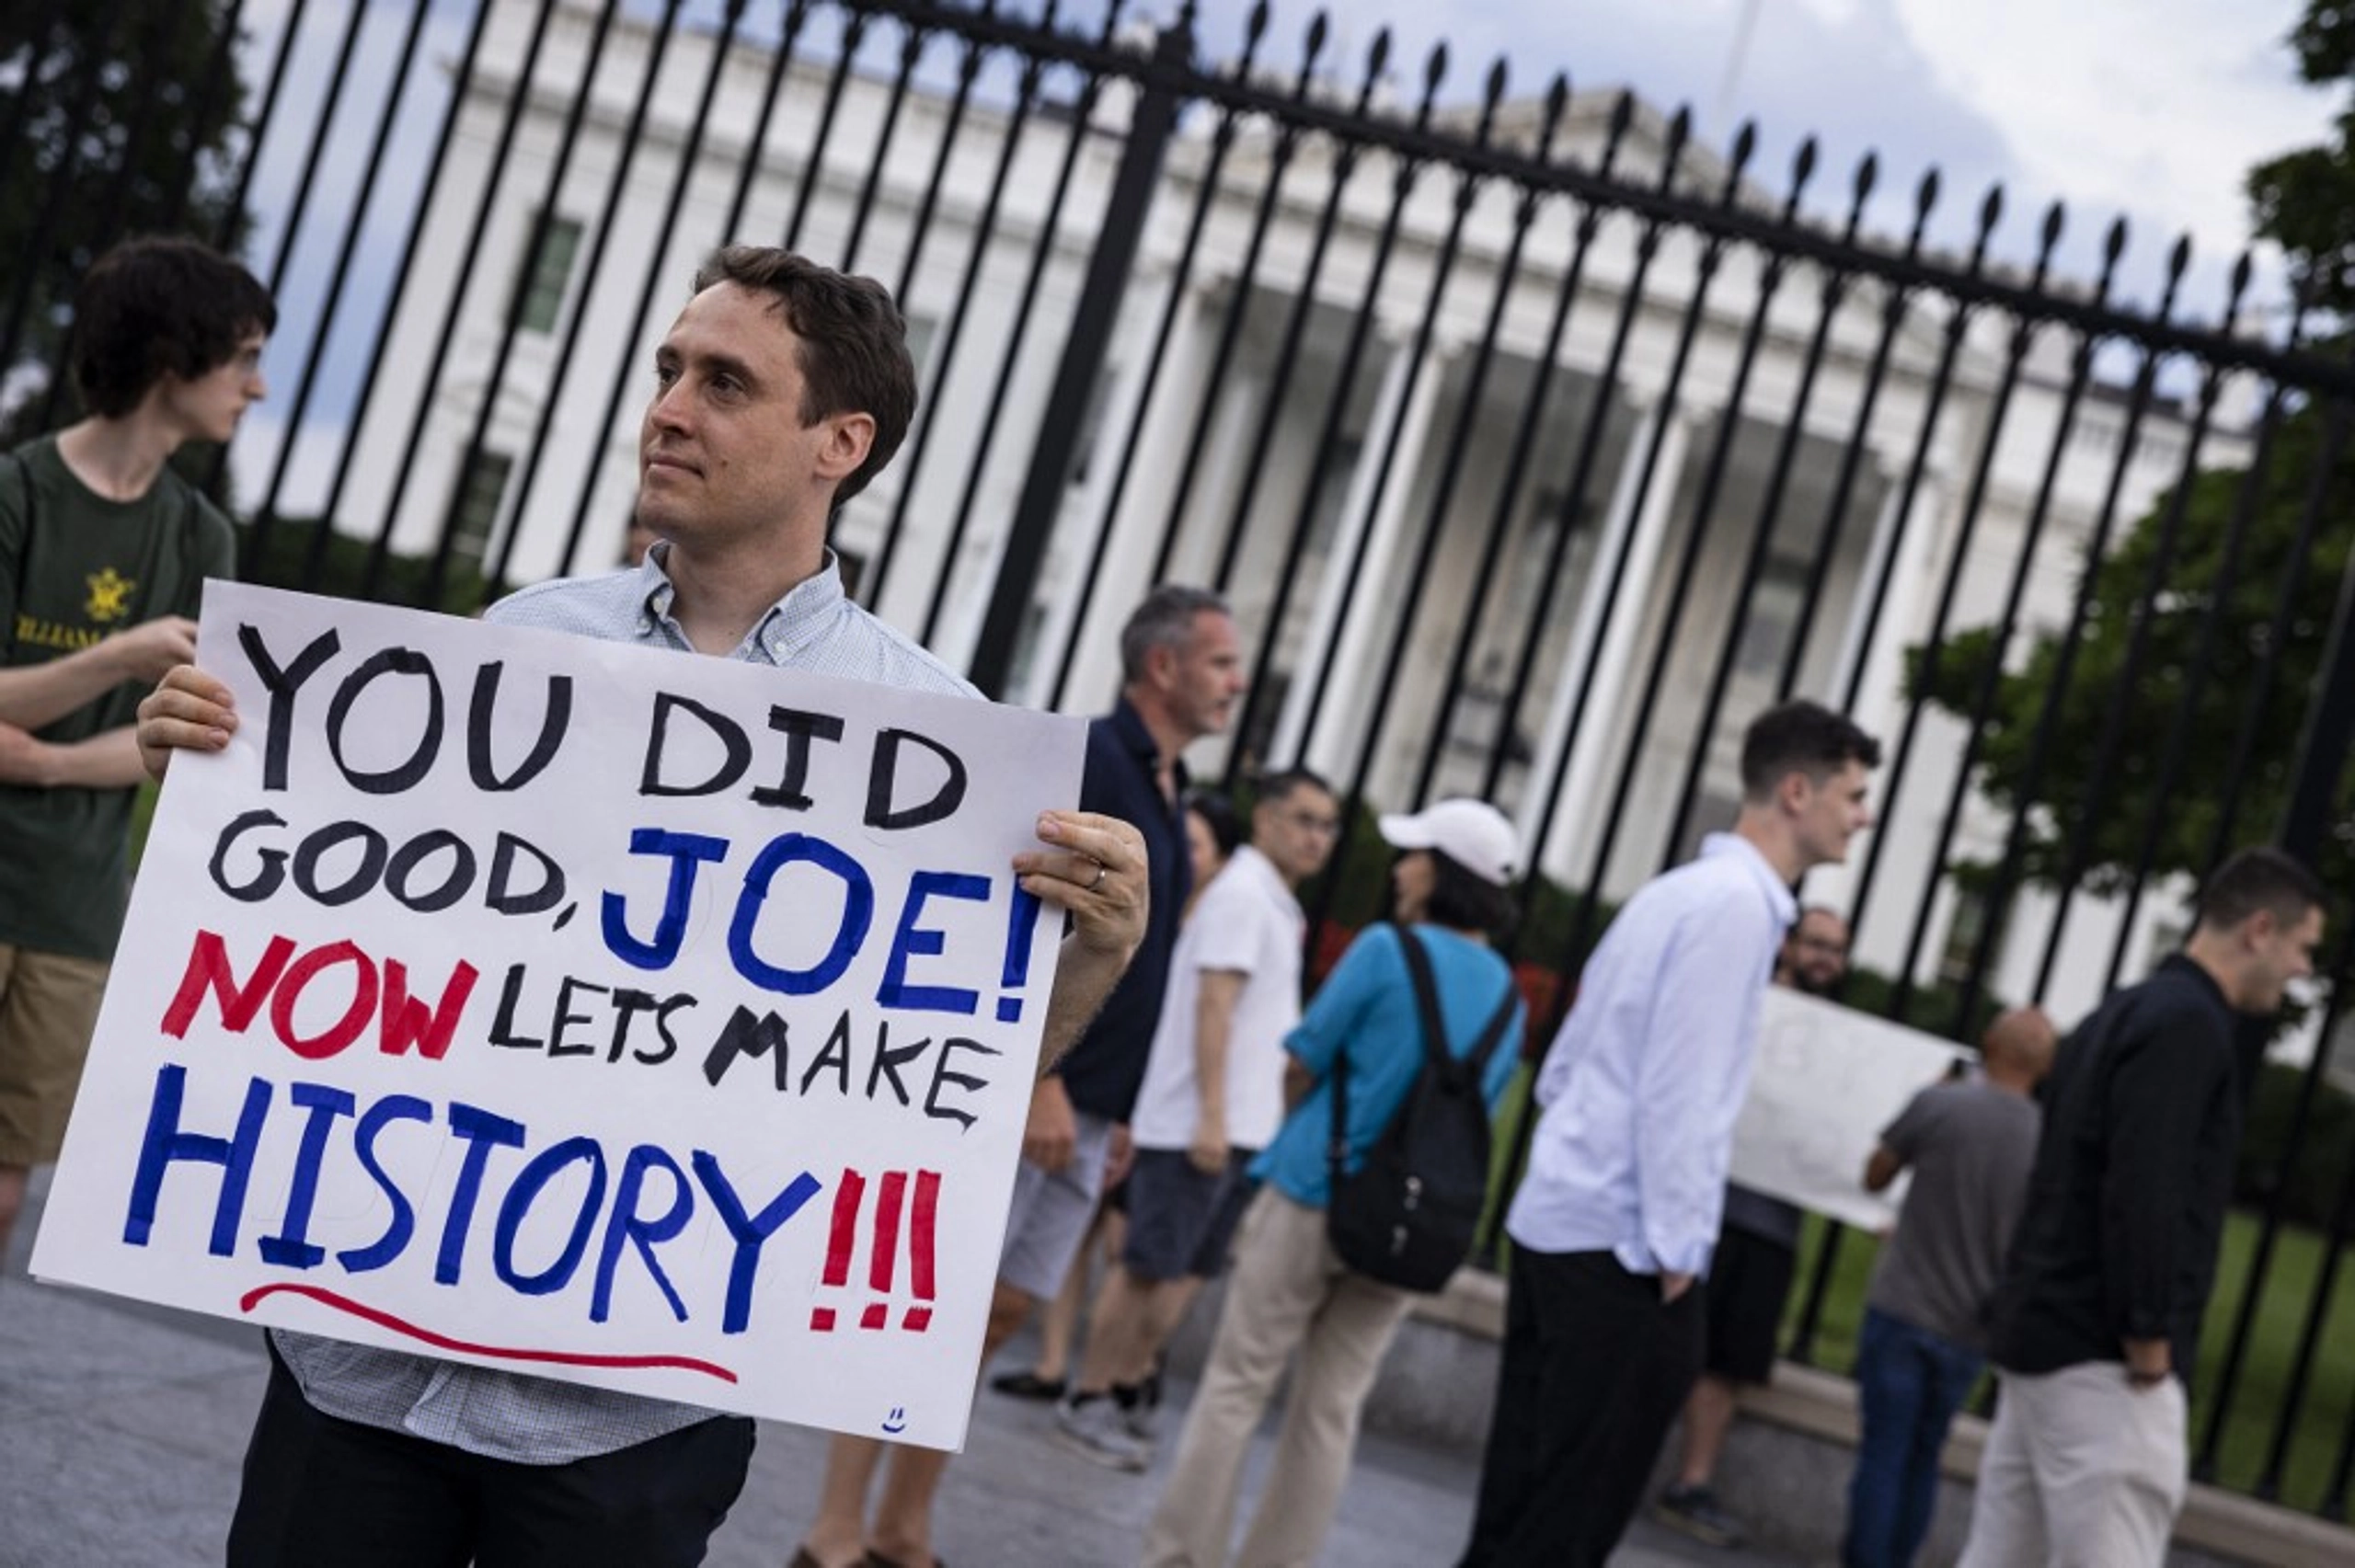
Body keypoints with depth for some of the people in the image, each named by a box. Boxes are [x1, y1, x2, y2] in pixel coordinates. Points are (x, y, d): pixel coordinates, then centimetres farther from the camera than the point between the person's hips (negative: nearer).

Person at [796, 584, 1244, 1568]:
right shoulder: (1087, 759, -10)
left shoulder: (1164, 791, 17)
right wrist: (1040, 1080, -23)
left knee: (1002, 1311, 10)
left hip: (1081, 1109, 9)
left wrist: (1116, 1113, 17)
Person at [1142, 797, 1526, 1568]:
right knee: (1331, 1410, 9)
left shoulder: (1388, 949, -9)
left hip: (1315, 1192, -5)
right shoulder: (1508, 996, 8)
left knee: (1236, 1387, 3)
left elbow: (1304, 1065, -4)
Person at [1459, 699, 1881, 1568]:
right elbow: (1679, 1091, -18)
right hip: (1622, 1245, -9)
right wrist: (1676, 1250, -15)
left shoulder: (1680, 890, 16)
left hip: (1555, 1220, 9)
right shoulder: (1737, 903, -12)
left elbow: (1563, 1067, 19)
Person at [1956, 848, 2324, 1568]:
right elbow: (2142, 1195, -21)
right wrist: (2151, 1341, -17)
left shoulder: (2123, 1014, 19)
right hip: (2105, 1361, -10)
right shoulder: (2189, 1022, -11)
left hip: (2038, 1338, 10)